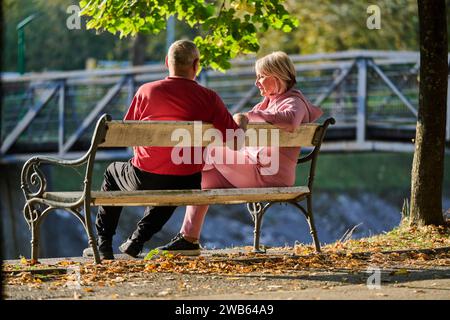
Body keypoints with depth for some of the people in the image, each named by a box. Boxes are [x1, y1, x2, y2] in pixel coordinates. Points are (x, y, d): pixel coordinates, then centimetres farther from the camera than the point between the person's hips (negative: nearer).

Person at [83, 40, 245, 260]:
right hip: (186, 184, 1)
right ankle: (137, 240, 29)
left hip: (144, 179, -1)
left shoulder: (146, 91, -5)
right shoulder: (208, 98, -6)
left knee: (112, 173, 32)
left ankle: (103, 243, 29)